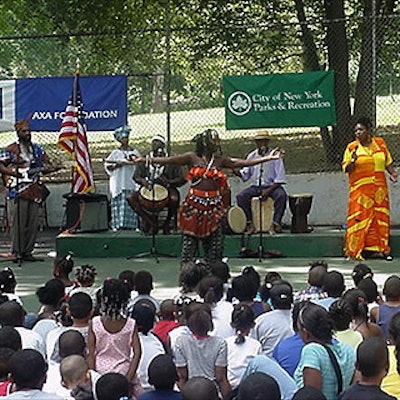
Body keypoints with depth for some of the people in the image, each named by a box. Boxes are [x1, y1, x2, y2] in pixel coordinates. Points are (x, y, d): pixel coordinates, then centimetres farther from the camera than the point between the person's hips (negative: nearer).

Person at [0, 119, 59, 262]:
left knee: (33, 224, 5)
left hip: (34, 191, 5)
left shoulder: (37, 148, 14)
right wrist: (14, 173, -15)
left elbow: (46, 164, 16)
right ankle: (17, 252, 1)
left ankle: (27, 251, 12)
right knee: (18, 223, -6)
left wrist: (52, 167, -6)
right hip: (18, 191, -5)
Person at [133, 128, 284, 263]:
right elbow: (168, 160, -3)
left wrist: (267, 158, 2)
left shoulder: (220, 160, 8)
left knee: (213, 240, 4)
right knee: (190, 238, 1)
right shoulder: (192, 157, 0)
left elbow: (243, 163, 6)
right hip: (194, 203, -2)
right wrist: (145, 160, -9)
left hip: (213, 204, 2)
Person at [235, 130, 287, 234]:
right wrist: (237, 172, -14)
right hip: (256, 187, 3)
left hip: (272, 186, -3)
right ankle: (249, 223, -18)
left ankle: (276, 222, -26)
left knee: (281, 195, -34)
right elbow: (245, 175, 10)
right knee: (240, 196, -22)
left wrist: (269, 190, -19)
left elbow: (280, 179, -8)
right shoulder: (252, 156, 7)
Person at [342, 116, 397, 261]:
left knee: (381, 218, 4)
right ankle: (356, 250, -2)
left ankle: (383, 249, 10)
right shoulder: (352, 147, 1)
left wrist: (392, 173, -2)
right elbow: (346, 169, -1)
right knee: (360, 218, -6)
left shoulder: (380, 143, 8)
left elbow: (388, 162, 16)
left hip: (379, 188, 3)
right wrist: (353, 159, -19)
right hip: (360, 190, -3)